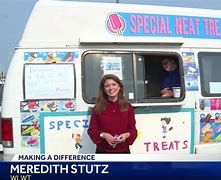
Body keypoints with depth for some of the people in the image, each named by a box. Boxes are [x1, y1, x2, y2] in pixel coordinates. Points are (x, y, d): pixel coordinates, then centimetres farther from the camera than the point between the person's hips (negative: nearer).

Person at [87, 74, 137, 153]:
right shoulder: (98, 108, 2)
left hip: (123, 151, 1)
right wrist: (103, 135, -18)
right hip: (103, 152, -1)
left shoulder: (127, 107, 6)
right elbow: (92, 130, 1)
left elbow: (133, 129, 6)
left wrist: (126, 135, -15)